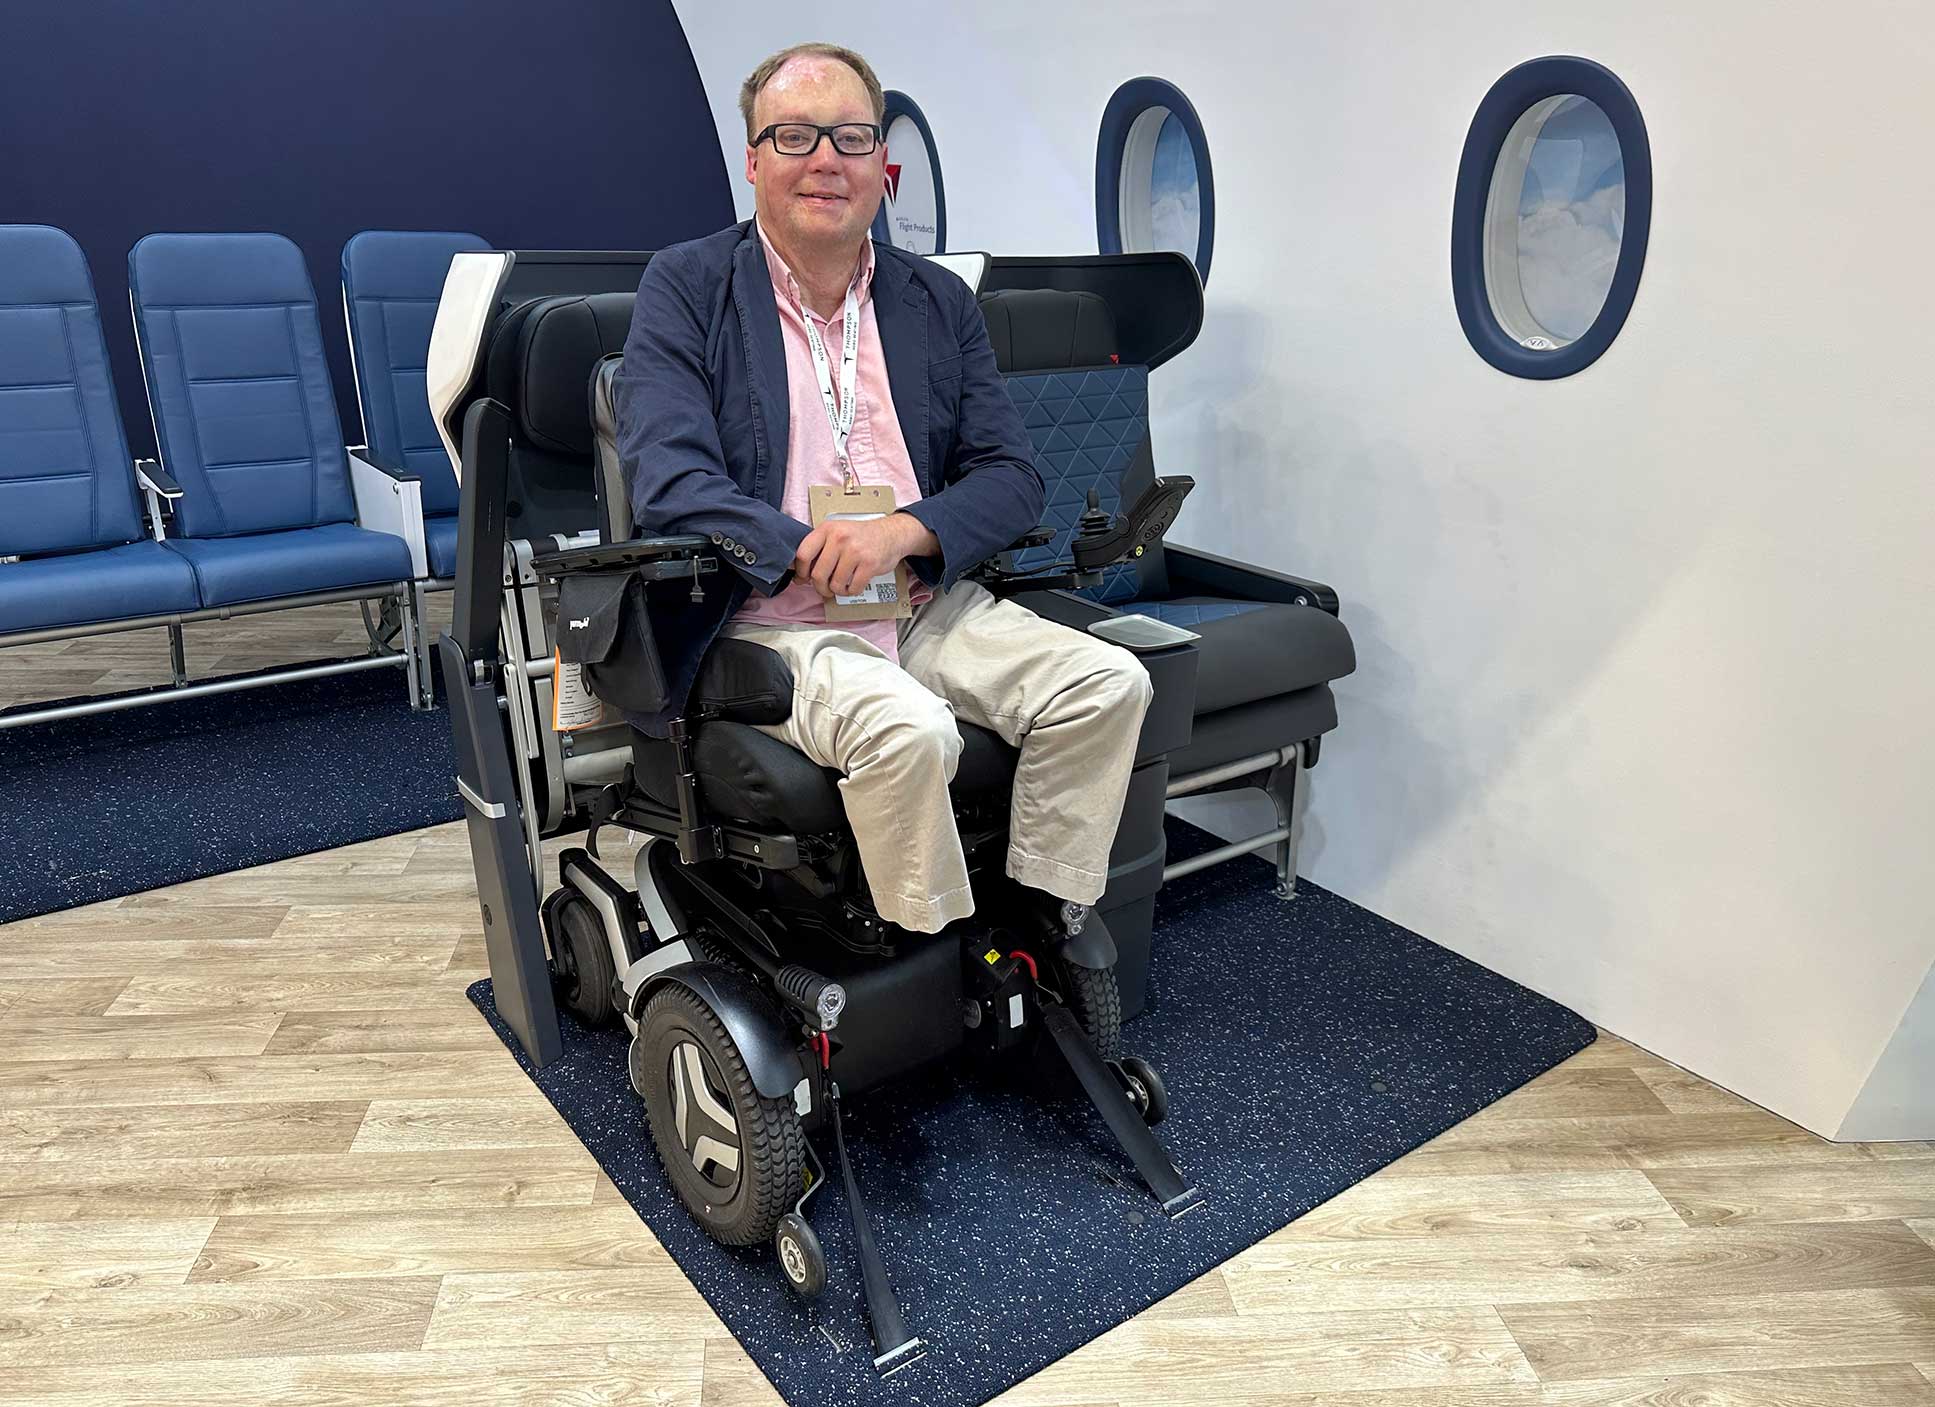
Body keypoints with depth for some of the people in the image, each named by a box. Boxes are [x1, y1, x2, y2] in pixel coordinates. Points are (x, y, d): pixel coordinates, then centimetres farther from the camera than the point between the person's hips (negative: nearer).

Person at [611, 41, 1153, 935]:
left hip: (928, 603, 5)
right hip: (768, 622, -4)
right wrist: (811, 555, -23)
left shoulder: (940, 302, 12)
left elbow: (1013, 477, 4)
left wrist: (906, 531, -16)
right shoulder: (685, 287, 1)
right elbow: (667, 482, -12)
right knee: (910, 729, -32)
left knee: (1109, 683, -15)